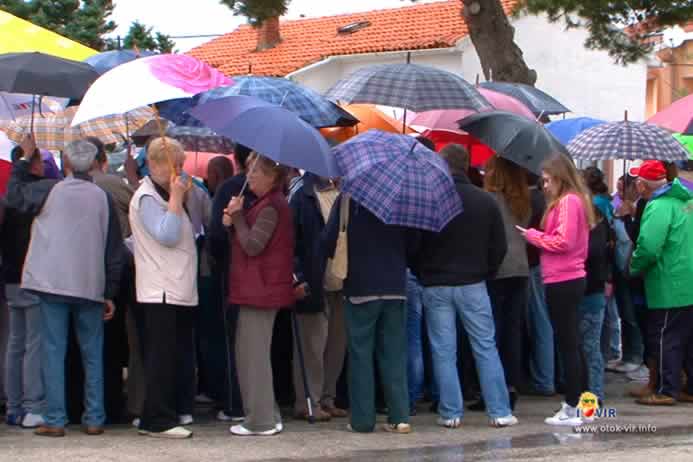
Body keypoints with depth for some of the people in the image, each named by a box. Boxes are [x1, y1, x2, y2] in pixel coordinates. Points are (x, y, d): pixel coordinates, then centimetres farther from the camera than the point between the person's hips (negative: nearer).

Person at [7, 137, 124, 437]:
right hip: (91, 287, 2)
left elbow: (14, 195, 11)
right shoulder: (103, 198, 2)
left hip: (53, 283, -2)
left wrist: (24, 158, 21)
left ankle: (55, 420, -2)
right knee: (92, 354, 10)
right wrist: (110, 293, 11)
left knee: (53, 352, 1)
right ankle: (94, 419, 9)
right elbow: (114, 249, 5)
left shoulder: (49, 190, -6)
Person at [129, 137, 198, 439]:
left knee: (179, 355, 13)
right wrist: (176, 198, -19)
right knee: (162, 356, -9)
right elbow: (167, 236, -22)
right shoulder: (147, 197, -10)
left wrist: (184, 197, 13)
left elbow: (190, 231, 22)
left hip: (180, 290, 10)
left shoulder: (166, 195, 19)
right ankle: (157, 421, -7)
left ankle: (178, 410, 20)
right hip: (161, 292, -10)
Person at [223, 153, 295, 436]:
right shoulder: (267, 203, 17)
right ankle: (267, 417, 20)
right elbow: (247, 244, 17)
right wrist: (232, 223, 0)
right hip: (256, 289, 11)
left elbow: (252, 246, -21)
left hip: (261, 290, -11)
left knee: (253, 355, -6)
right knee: (249, 353, 16)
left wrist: (237, 216, -11)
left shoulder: (271, 207, -15)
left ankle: (261, 421, -2)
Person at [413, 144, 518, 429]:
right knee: (486, 347, 6)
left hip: (435, 286, -1)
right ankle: (499, 412, 4)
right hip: (473, 284, 1)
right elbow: (499, 247, 3)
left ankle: (450, 413, 4)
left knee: (443, 352, 3)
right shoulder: (486, 201, -1)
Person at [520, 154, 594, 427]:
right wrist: (539, 236, 6)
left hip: (563, 281, -10)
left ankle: (572, 409, -2)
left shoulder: (568, 201, -14)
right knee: (569, 343, 13)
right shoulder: (575, 200, 17)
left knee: (567, 343, -6)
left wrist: (533, 236, -8)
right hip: (568, 278, 10)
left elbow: (564, 241, -20)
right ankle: (578, 403, 18)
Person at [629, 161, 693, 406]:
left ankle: (666, 391, 3)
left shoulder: (659, 207, -18)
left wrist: (634, 269, -8)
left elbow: (648, 248, -26)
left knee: (665, 339, 0)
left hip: (670, 290, -8)